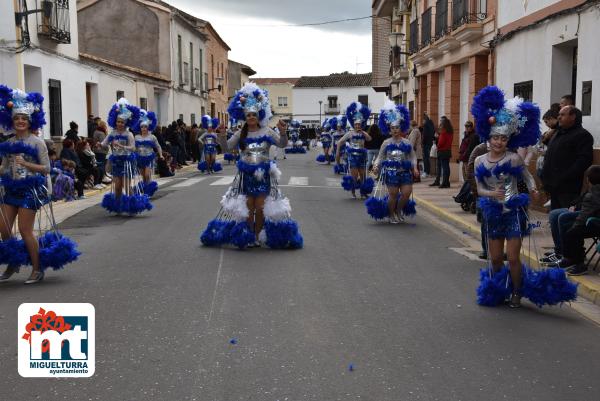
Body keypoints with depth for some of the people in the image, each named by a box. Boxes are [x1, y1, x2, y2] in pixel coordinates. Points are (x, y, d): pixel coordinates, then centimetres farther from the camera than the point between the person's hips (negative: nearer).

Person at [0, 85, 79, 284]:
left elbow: (46, 169, -9)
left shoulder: (37, 142, -7)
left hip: (30, 190, -6)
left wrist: (26, 163, -20)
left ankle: (37, 269, 8)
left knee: (25, 230, -6)